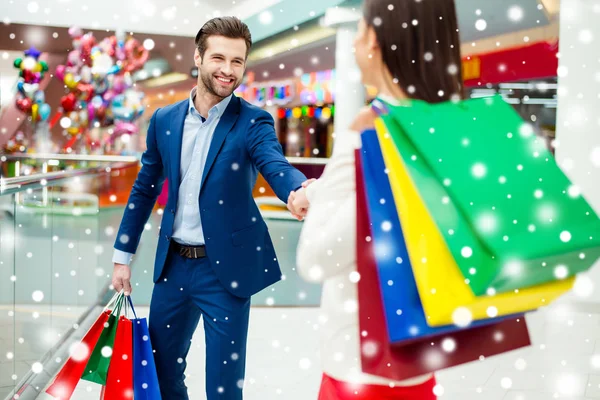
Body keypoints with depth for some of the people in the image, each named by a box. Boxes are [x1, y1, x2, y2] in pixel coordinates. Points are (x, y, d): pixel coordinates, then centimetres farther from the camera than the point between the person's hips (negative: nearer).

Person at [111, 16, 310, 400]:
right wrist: (122, 255, 11)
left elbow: (277, 166, -27)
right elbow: (144, 190, 12)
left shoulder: (253, 122, -8)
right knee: (161, 367, 19)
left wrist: (299, 190, -50)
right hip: (173, 264, 4)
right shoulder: (165, 120, 4)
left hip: (226, 267, -4)